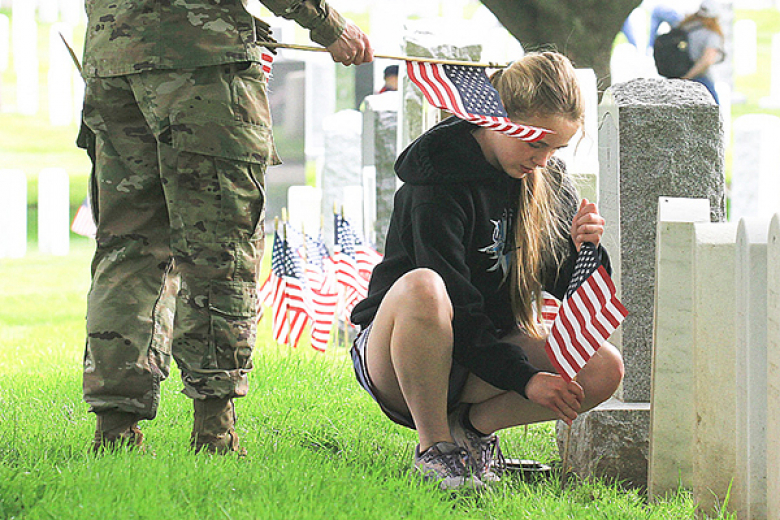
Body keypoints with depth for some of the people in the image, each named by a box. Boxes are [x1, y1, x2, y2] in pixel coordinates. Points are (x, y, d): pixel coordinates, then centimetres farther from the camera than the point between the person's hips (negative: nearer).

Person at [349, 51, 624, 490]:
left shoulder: (550, 182, 2)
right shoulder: (438, 184, -19)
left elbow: (570, 289, 4)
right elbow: (457, 312, -23)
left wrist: (584, 250, -18)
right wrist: (525, 378, -29)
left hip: (493, 344, 6)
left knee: (604, 370, -20)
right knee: (422, 287, -41)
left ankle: (473, 424, 0)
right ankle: (433, 446, -21)